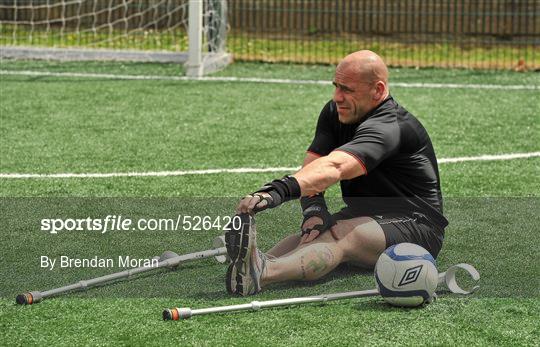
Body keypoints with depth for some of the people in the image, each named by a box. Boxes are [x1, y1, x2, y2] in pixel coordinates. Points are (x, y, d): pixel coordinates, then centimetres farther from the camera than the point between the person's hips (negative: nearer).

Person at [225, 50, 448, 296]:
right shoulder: (334, 112, 6)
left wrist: (281, 190, -57)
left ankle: (260, 272, -66)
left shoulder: (389, 127, -25)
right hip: (361, 218, 9)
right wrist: (314, 209, -25)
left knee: (341, 236, -38)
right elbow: (312, 166, -3)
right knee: (309, 235, -24)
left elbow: (334, 167, -43)